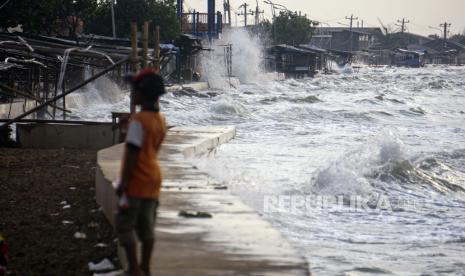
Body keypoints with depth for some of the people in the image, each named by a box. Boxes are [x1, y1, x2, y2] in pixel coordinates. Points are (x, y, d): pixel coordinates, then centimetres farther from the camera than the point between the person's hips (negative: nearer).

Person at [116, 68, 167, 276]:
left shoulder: (138, 120, -19)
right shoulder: (160, 119, 6)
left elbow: (133, 153, -20)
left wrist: (123, 181, -17)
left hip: (136, 181, -8)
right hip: (153, 179, 8)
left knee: (125, 224, 1)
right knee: (146, 226, 13)